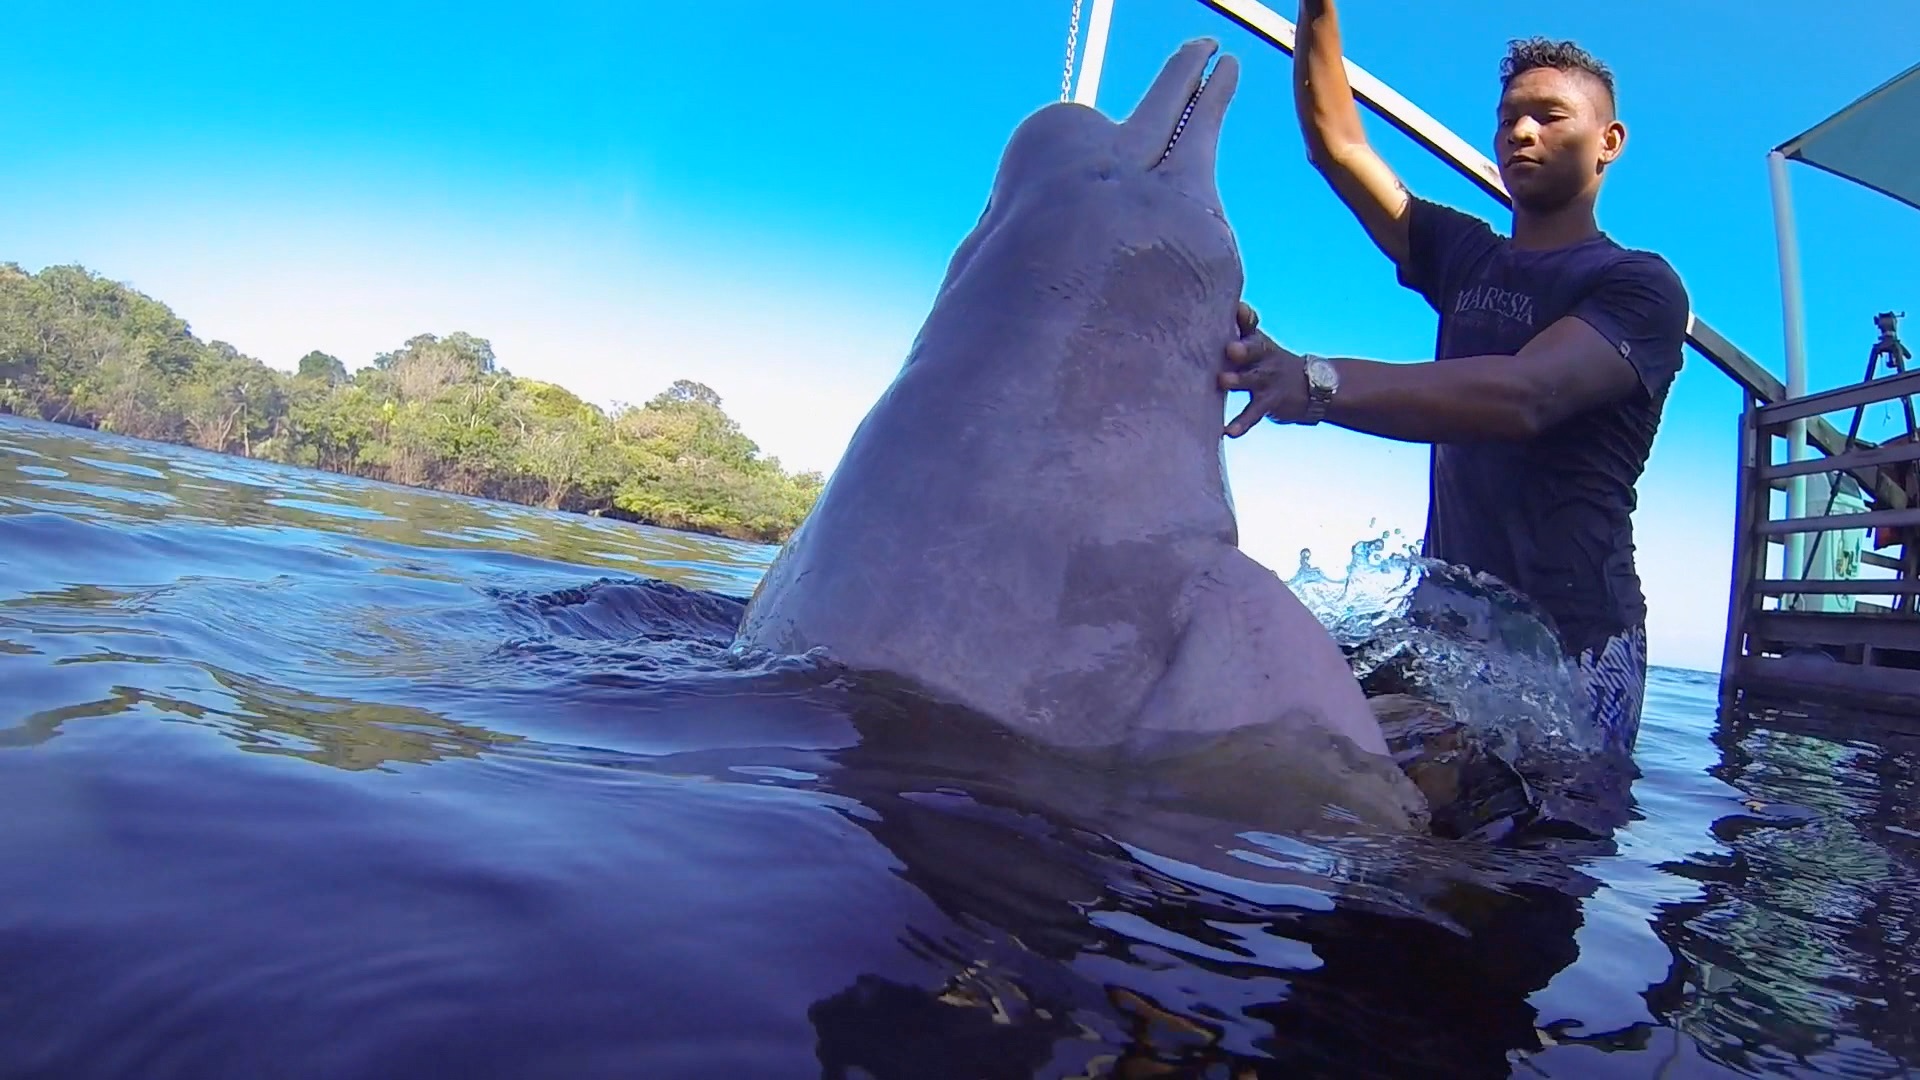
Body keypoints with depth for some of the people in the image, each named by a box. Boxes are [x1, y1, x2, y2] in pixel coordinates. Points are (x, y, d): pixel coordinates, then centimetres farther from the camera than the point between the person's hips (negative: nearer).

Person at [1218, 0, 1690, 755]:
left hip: (1574, 636, -4)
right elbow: (1333, 141, 12)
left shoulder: (1640, 286, -3)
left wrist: (1315, 383, -38)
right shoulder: (1464, 256, 17)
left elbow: (1523, 396, -24)